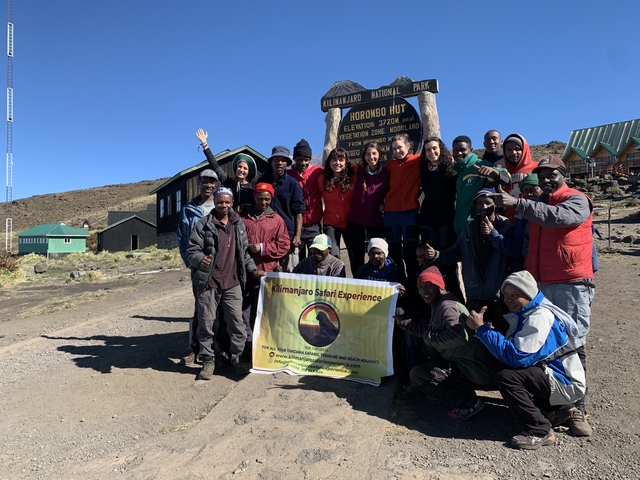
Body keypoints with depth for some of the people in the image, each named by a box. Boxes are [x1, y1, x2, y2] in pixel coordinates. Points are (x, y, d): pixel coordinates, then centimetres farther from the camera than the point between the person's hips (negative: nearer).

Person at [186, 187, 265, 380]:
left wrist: (252, 269, 7)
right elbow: (192, 250, -6)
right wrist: (200, 260, -27)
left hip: (233, 283, 3)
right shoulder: (203, 224, -3)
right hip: (208, 283, -3)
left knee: (237, 322, 8)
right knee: (206, 323, 5)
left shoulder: (239, 224, 10)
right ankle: (208, 361, 20)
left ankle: (237, 357, 23)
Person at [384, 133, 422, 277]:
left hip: (409, 212, -4)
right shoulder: (390, 164, 13)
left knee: (410, 252, -3)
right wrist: (382, 200, 12)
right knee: (393, 252, 9)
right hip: (390, 213, 4)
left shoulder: (418, 160, 2)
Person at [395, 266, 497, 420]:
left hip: (475, 371, -11)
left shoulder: (446, 306, -19)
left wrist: (430, 337, -18)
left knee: (416, 375, -13)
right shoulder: (438, 304, 11)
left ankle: (468, 402, -6)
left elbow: (459, 336, -33)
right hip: (461, 363, 11)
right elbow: (427, 328, 21)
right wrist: (401, 321, 17)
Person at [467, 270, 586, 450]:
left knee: (504, 375, -24)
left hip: (566, 383, -10)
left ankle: (541, 431, -10)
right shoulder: (523, 313, 6)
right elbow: (512, 350, 6)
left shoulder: (540, 316, -22)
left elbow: (517, 356, -29)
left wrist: (482, 328, -28)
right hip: (550, 374, 10)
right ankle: (560, 407, 17)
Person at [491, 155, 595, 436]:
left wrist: (517, 203, -29)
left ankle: (576, 407, 7)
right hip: (539, 285, 6)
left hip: (571, 285, -5)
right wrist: (526, 273, 8)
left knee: (572, 346, -2)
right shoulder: (538, 204, 18)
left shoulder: (577, 201, -2)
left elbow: (557, 217, -25)